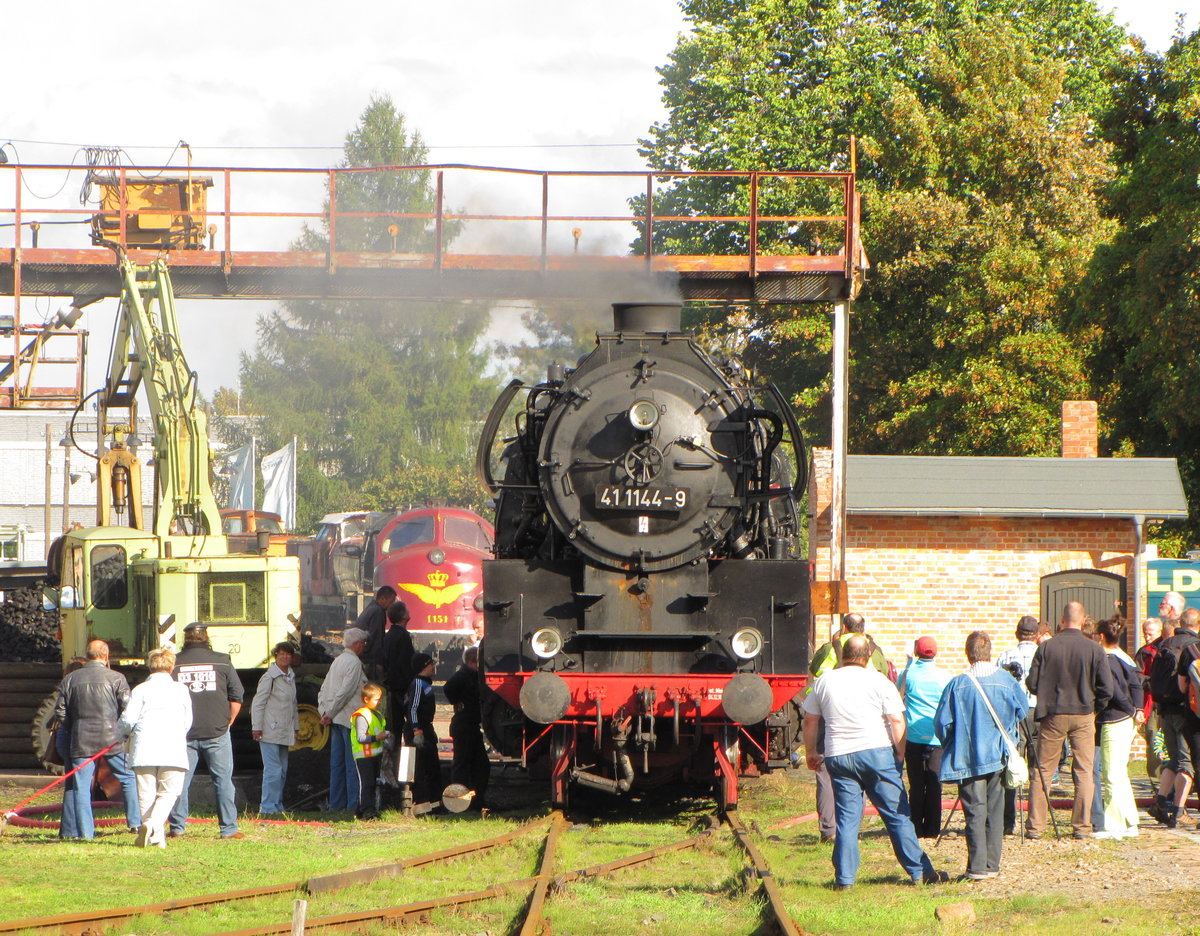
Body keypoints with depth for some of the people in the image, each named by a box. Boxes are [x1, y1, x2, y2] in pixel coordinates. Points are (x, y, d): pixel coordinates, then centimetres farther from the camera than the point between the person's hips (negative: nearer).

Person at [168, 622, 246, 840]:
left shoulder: (174, 663, 0)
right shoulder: (222, 661, 0)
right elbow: (237, 697, 1)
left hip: (184, 733, 1)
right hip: (216, 732, -1)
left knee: (180, 781, 7)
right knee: (223, 779, 4)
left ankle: (177, 827, 7)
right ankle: (228, 828, 3)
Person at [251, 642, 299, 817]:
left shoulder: (291, 677, 15)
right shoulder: (269, 677, -9)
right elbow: (258, 703, -10)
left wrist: (295, 727, 22)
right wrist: (256, 728, -13)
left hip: (284, 733, 8)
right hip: (270, 732, -8)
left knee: (282, 770, 10)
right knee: (273, 769, -12)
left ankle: (277, 805, 16)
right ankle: (267, 807, -10)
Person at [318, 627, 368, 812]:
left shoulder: (337, 661, 15)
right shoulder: (354, 663, -12)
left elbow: (324, 690, 15)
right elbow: (345, 691, -18)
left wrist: (324, 711, 9)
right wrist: (330, 713, -11)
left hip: (336, 720, 8)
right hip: (350, 719, -8)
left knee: (337, 762, 10)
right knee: (353, 763, -6)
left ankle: (336, 802, 12)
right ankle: (353, 803, -7)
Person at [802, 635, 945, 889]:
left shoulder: (825, 681, 7)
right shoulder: (878, 681, -2)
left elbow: (810, 721, 13)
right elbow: (896, 720, -7)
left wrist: (810, 753, 24)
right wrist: (900, 753, 3)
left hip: (838, 756, 3)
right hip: (876, 752, -2)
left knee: (847, 818, 7)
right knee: (898, 815, 2)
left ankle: (844, 878, 4)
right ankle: (920, 872, 4)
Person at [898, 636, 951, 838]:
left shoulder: (909, 673, -1)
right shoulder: (943, 676, -1)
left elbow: (897, 695, 15)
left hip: (913, 736, 0)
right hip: (937, 736, 0)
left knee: (916, 784, 5)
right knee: (934, 784, 3)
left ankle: (916, 829, 4)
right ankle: (932, 829, 1)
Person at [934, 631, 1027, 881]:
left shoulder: (958, 685, -12)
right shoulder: (1006, 681, -5)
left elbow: (942, 723, -6)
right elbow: (1021, 711, 9)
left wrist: (950, 746, 12)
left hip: (968, 759, -2)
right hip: (998, 757, 2)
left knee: (975, 812, 1)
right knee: (995, 811, 11)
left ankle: (977, 867, -4)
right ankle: (992, 865, 13)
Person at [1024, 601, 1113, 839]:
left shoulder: (1047, 647, -6)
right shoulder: (1094, 649, -6)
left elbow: (1032, 683, -4)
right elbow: (1107, 688, -6)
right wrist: (1093, 707, 11)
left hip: (1052, 715, 0)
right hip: (1083, 715, 0)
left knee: (1042, 771, 7)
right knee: (1084, 772, 6)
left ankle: (1034, 825, 6)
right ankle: (1082, 826, 4)